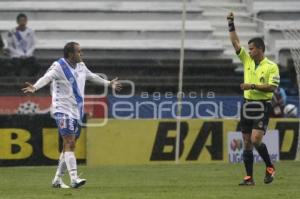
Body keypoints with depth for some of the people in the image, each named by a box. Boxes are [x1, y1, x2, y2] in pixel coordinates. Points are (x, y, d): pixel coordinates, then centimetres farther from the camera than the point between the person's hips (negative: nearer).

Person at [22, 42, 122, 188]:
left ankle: (57, 179, 19)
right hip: (63, 110, -8)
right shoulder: (59, 66, -13)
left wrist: (108, 83, 43)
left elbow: (92, 77, 31)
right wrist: (35, 87, -49)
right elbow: (47, 77, -30)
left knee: (69, 146, 10)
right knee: (69, 143, -17)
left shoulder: (81, 66, 12)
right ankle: (74, 179, -24)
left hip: (77, 112, 8)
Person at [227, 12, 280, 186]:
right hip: (247, 105, 6)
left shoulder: (271, 67, -6)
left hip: (262, 106, -6)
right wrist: (231, 25, 2)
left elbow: (272, 87, -14)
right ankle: (249, 178, 6)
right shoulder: (247, 60, 10)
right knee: (247, 143, 4)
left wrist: (253, 86, -18)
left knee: (256, 139, -19)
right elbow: (236, 43, 9)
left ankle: (270, 168, 1)